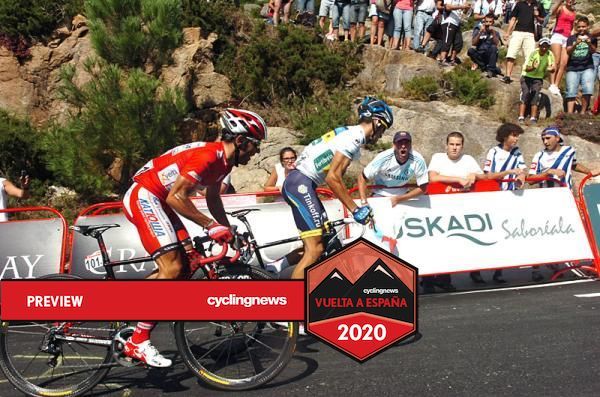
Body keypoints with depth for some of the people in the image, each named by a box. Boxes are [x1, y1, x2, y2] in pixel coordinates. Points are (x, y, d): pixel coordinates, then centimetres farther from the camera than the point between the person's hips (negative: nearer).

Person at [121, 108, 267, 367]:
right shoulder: (209, 156, -23)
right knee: (172, 269, -16)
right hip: (143, 197, -10)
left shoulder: (224, 159, 9)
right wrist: (211, 226, -23)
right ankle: (138, 343, -8)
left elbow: (213, 198, 21)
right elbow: (175, 197, -27)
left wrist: (229, 231, 13)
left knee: (183, 266, 5)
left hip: (157, 200, 10)